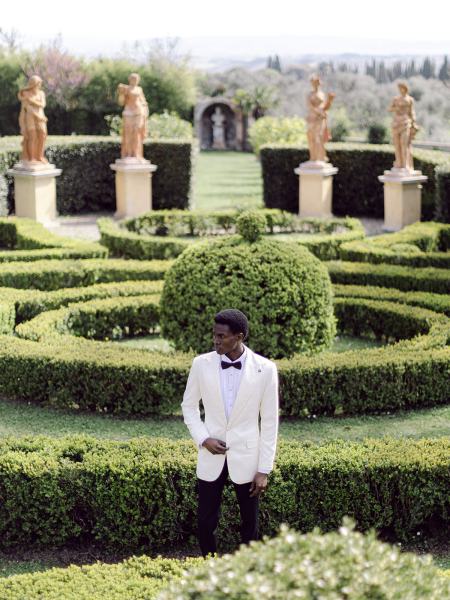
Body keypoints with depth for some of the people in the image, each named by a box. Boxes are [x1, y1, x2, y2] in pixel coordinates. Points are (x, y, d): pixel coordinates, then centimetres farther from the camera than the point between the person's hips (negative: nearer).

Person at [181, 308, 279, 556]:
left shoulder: (265, 369, -10)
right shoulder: (201, 364, -5)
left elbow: (269, 421, -5)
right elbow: (189, 406, 9)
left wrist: (264, 469, -6)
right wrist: (203, 439, -8)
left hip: (246, 457, -1)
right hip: (211, 457, 1)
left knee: (249, 524, 9)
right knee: (205, 523, 5)